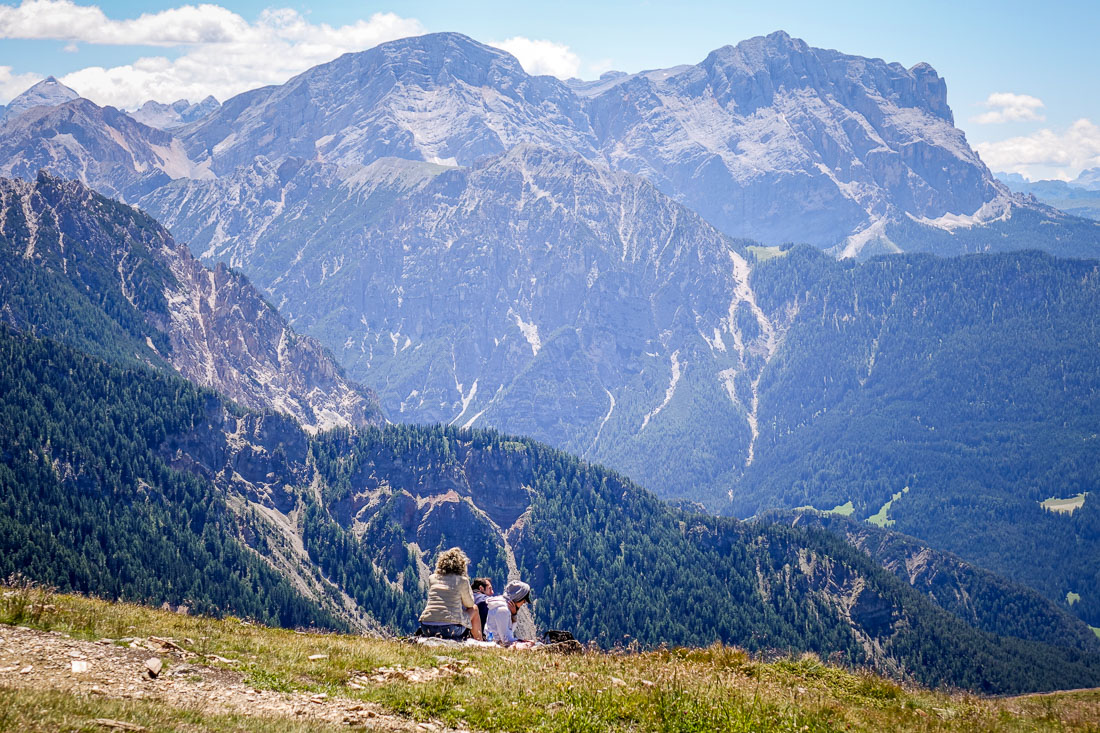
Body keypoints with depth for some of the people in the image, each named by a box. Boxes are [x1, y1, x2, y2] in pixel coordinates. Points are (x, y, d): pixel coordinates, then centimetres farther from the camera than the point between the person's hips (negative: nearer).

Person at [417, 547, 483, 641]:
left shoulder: (432, 578, 12)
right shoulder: (462, 580, 2)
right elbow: (469, 604, 16)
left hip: (427, 629, 4)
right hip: (451, 630, -4)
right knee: (474, 609, 24)